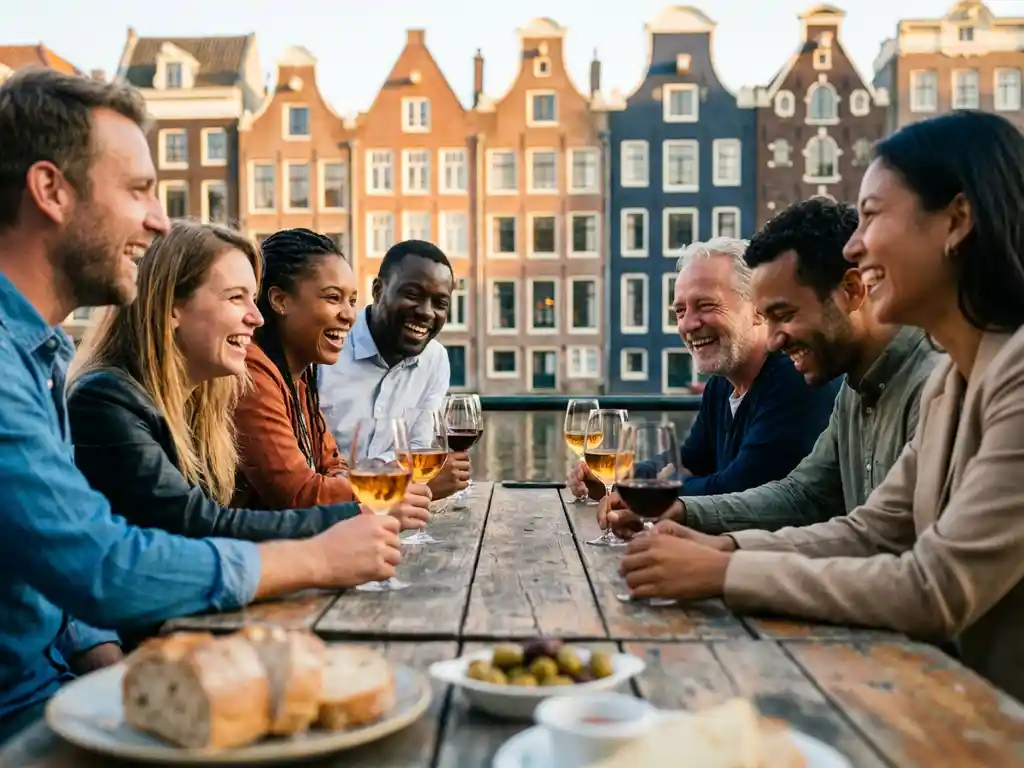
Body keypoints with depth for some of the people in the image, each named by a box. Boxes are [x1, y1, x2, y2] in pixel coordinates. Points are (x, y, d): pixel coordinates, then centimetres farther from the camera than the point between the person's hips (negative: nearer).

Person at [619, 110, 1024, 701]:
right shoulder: (950, 380, 5)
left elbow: (936, 590, -26)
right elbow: (870, 531, 8)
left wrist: (723, 574, -20)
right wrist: (724, 546, -7)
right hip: (974, 698, 7)